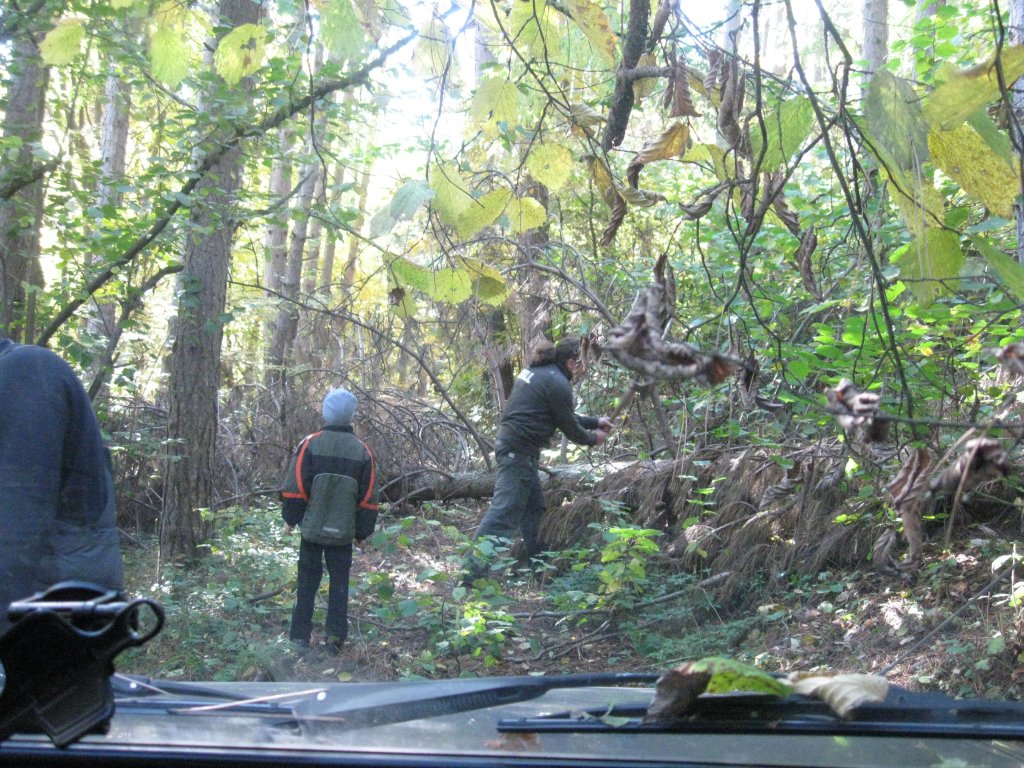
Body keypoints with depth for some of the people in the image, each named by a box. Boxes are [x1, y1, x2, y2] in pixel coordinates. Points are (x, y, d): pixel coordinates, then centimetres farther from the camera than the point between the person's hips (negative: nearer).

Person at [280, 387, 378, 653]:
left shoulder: (310, 444, -7)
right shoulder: (362, 451, 0)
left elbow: (294, 487, -6)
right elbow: (368, 498, 3)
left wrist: (290, 519, 5)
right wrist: (363, 532, 11)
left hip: (312, 528, -1)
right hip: (343, 532, 1)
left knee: (307, 582, 8)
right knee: (339, 584, 9)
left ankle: (300, 636, 10)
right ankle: (335, 637, 7)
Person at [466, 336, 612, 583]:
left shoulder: (536, 371, 16)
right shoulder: (558, 383, -14)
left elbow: (564, 416, 26)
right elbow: (568, 427, -6)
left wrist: (595, 421, 28)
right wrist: (593, 438, 12)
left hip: (509, 443, 11)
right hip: (519, 451, -11)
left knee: (534, 507, 21)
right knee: (504, 512, -11)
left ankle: (536, 562, 33)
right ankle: (471, 572, -13)